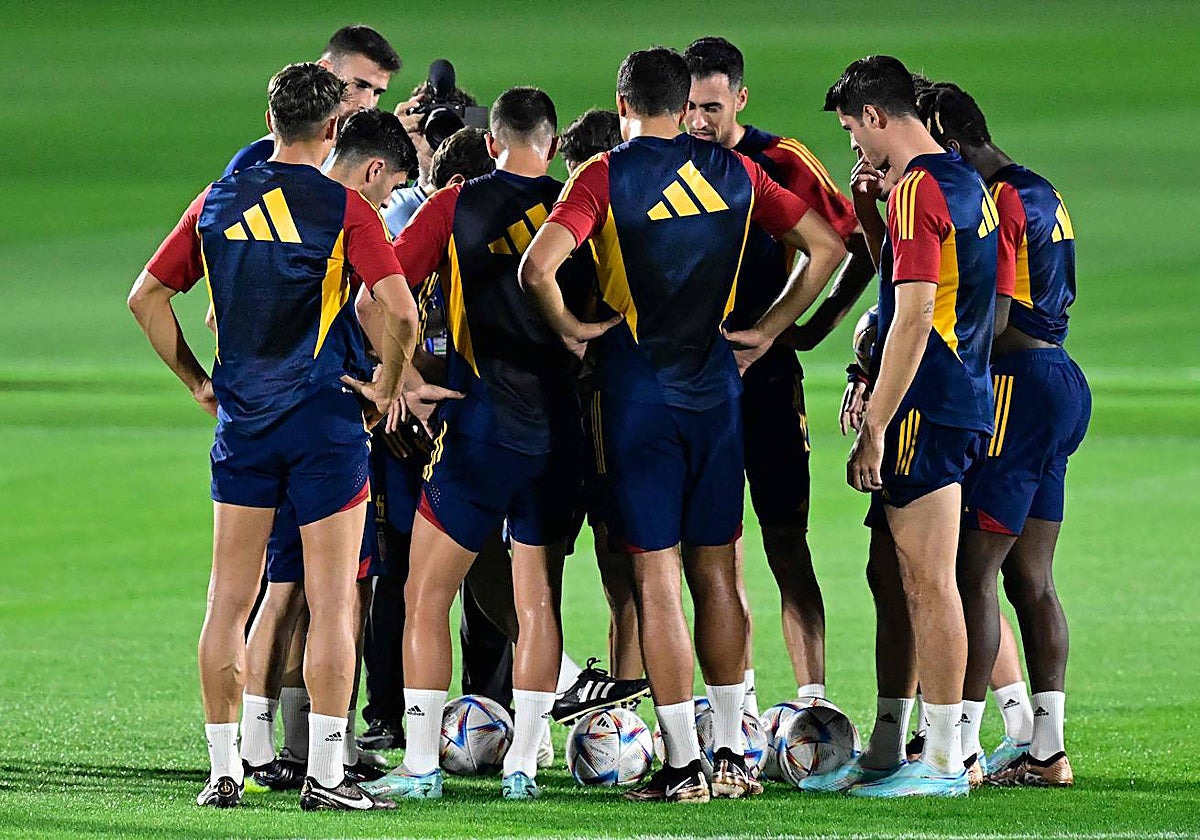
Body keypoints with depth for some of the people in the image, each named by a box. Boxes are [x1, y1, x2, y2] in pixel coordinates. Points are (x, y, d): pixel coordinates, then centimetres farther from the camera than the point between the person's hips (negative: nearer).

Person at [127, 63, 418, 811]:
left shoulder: (217, 203, 5)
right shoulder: (344, 208, -9)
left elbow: (147, 296, 9)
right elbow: (399, 309, -19)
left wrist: (198, 381, 15)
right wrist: (387, 386, -3)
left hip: (241, 423, 4)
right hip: (325, 422, -4)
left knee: (229, 602, 8)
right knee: (332, 604, -1)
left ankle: (224, 770, 9)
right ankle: (326, 775, -3)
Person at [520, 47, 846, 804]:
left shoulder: (605, 177, -8)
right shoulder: (734, 173, 4)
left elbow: (538, 266, -22)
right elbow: (827, 244, 8)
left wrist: (570, 329, -5)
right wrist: (770, 331, 11)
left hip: (638, 392, -4)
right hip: (715, 388, 4)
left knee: (657, 578, -1)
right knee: (717, 572, 13)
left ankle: (683, 765, -2)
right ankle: (731, 755, 15)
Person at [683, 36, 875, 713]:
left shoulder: (781, 164, -5)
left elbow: (861, 247, 1)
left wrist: (818, 325, -5)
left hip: (767, 374, -4)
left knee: (786, 542, -8)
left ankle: (813, 699, -11)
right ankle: (739, 697, 14)